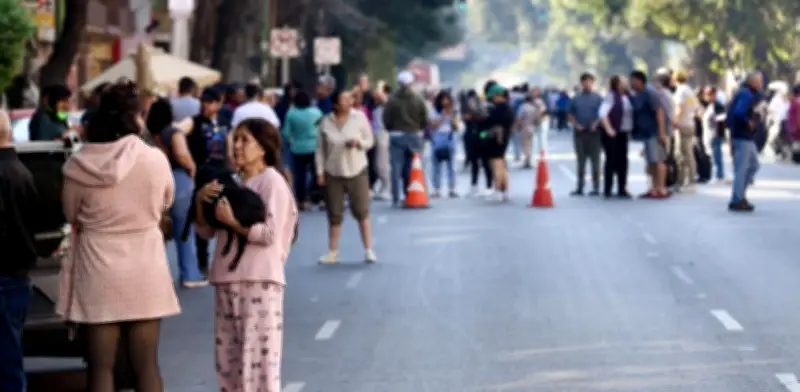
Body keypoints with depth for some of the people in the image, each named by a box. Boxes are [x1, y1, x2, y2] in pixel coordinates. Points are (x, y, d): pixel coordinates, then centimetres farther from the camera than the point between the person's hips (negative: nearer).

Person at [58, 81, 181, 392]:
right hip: (144, 270, 1)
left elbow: (71, 215, 4)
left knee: (100, 366, 6)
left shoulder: (78, 166, -10)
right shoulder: (155, 159, -10)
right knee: (145, 364, 10)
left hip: (97, 271, -1)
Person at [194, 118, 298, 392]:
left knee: (258, 357, -8)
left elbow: (270, 234, -14)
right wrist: (201, 201, -1)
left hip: (259, 281, -8)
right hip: (227, 280, 8)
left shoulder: (272, 181, -5)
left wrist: (231, 220, -15)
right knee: (227, 358, 10)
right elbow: (206, 232, 14)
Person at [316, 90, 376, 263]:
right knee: (334, 214, 5)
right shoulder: (326, 122, -3)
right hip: (333, 173, 1)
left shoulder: (359, 117, -4)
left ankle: (368, 250, 7)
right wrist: (320, 171, -1)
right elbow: (320, 149, 4)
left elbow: (370, 141, 3)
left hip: (357, 171, -1)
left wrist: (358, 142, -18)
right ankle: (332, 252, 15)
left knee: (362, 211, -1)